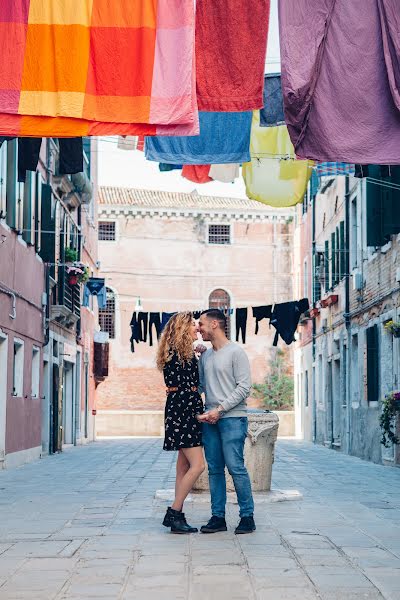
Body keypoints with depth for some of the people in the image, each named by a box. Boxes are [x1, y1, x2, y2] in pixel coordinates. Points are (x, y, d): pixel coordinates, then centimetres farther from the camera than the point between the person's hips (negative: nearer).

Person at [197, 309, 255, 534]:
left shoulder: (236, 352, -4)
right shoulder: (205, 356, 17)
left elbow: (244, 387, -10)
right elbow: (200, 386, 20)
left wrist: (220, 409, -14)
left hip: (232, 417, -7)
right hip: (210, 419, 7)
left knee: (236, 467, -9)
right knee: (215, 469, 6)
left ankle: (247, 516, 0)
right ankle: (218, 517, 10)